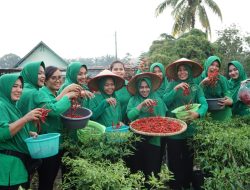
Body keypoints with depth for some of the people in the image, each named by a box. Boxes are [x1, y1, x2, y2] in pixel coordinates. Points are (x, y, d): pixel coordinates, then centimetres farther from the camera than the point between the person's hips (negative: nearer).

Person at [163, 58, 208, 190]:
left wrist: (197, 114, -30)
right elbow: (164, 102, -12)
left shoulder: (196, 87, 2)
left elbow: (204, 104, -10)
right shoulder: (172, 85, -1)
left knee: (188, 161, 17)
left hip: (190, 130, 2)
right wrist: (175, 89, -24)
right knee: (174, 162, 7)